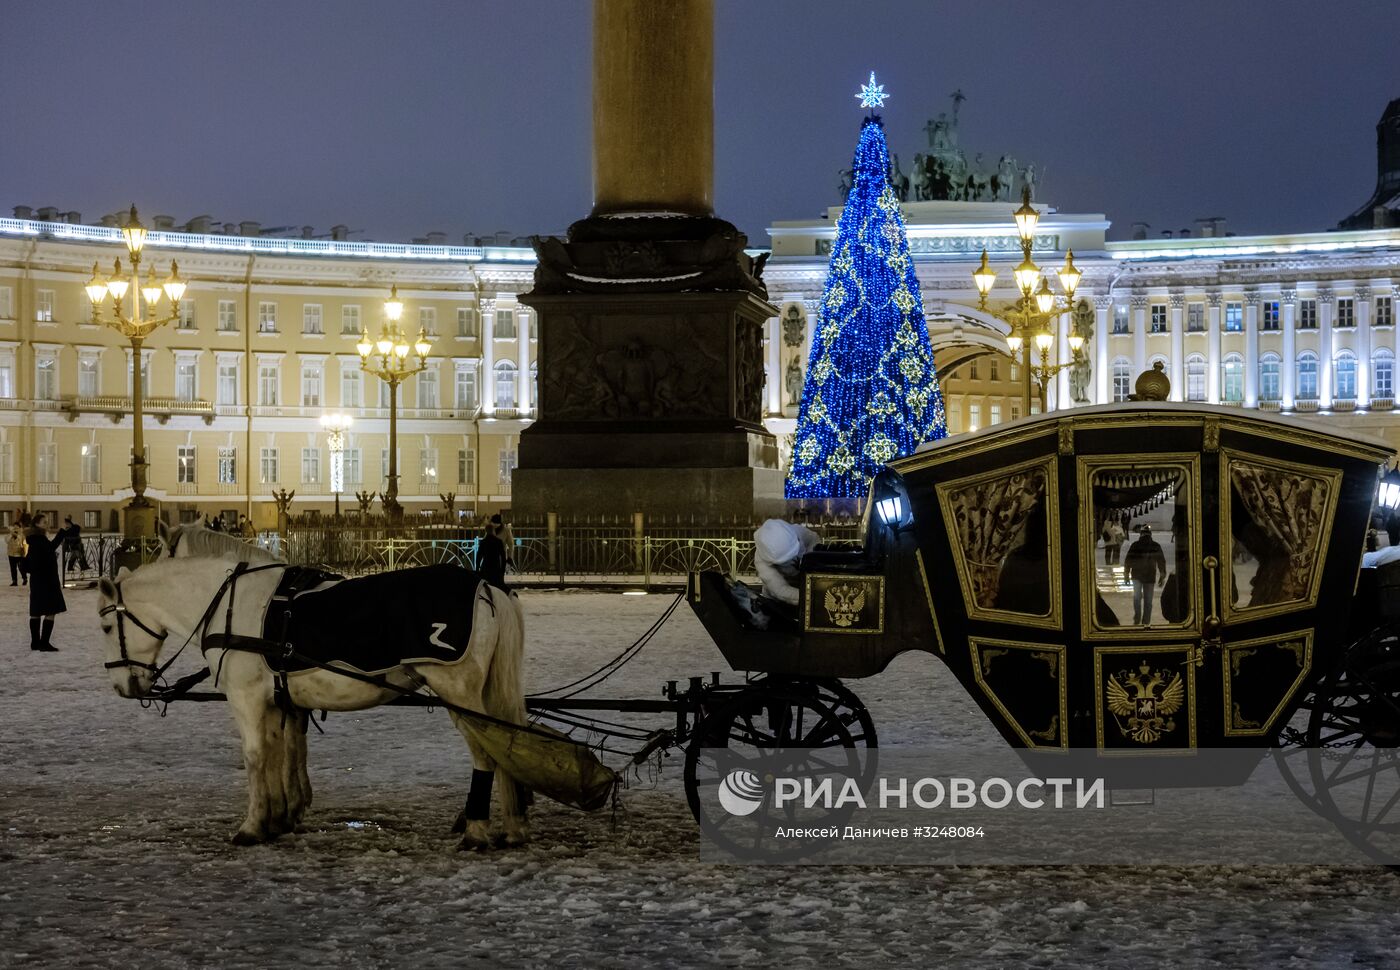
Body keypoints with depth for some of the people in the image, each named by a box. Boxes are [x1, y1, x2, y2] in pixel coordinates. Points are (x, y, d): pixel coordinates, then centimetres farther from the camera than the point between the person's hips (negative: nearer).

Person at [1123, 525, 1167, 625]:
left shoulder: (1135, 546, -7)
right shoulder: (1156, 546, -3)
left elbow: (1128, 560, -4)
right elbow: (1162, 561, 2)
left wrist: (1127, 573, 8)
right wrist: (1163, 576, 10)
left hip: (1137, 575, -1)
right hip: (1150, 576, 1)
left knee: (1137, 597, 10)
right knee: (1148, 600, 9)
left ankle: (1137, 620, -1)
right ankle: (1146, 622, 9)